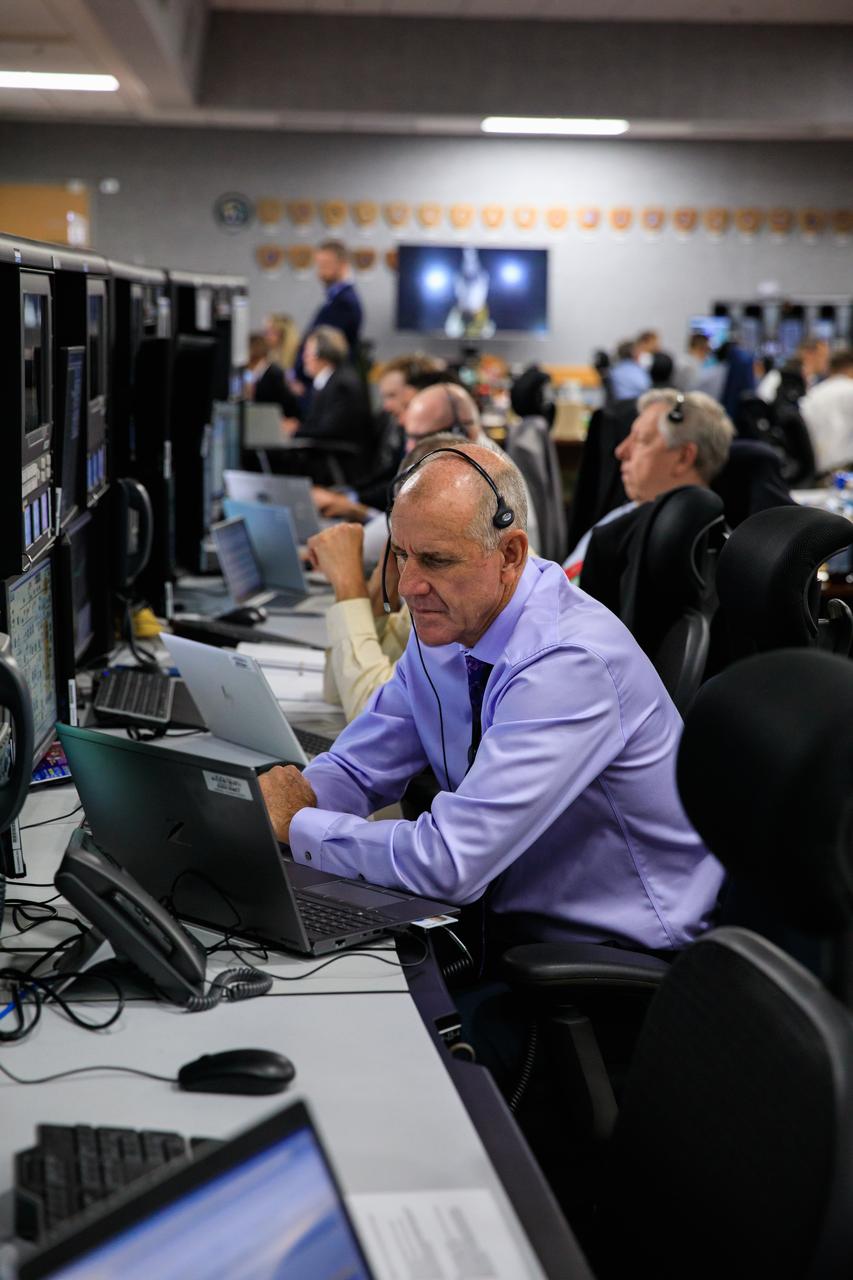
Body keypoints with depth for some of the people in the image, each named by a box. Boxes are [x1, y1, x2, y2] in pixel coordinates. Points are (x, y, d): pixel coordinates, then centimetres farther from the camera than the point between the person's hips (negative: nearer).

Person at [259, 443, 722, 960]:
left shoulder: (571, 665, -27)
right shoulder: (446, 625, 0)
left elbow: (448, 863, -31)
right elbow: (357, 769, 8)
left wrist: (296, 824, -19)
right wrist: (296, 797, -14)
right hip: (506, 924, 8)